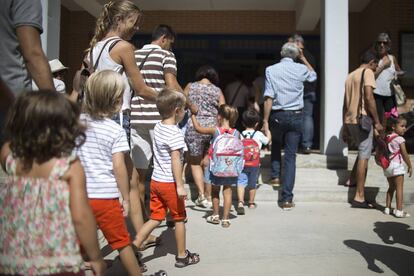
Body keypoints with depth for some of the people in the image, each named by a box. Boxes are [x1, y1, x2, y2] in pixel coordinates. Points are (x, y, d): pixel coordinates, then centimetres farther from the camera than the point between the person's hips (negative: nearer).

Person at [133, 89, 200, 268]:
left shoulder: (157, 128, 8)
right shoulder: (175, 133, -18)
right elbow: (175, 160, -23)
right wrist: (180, 185, -22)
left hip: (155, 180, 7)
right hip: (169, 183, -7)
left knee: (155, 218, 14)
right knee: (179, 219, 9)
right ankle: (182, 256, 22)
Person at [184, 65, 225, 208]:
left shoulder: (190, 87, 5)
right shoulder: (217, 91, 6)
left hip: (194, 128, -2)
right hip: (213, 128, 2)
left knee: (195, 162, 14)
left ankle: (201, 195, 2)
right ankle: (208, 197, 19)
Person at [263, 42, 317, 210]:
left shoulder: (271, 70, -3)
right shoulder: (301, 69, 1)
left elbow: (269, 98, -9)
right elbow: (313, 76, 26)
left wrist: (266, 120, -5)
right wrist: (303, 58, 32)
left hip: (277, 115, 0)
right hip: (296, 116, 0)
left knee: (276, 145, 30)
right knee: (290, 155, 0)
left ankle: (275, 176, 26)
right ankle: (287, 198, -2)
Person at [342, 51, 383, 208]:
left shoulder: (350, 75, 21)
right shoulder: (368, 72, -2)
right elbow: (368, 97, -16)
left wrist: (345, 126, 23)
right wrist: (377, 121, -14)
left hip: (349, 120, 8)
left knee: (363, 152, 25)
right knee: (364, 157, -5)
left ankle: (352, 180, 28)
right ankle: (359, 197, -5)